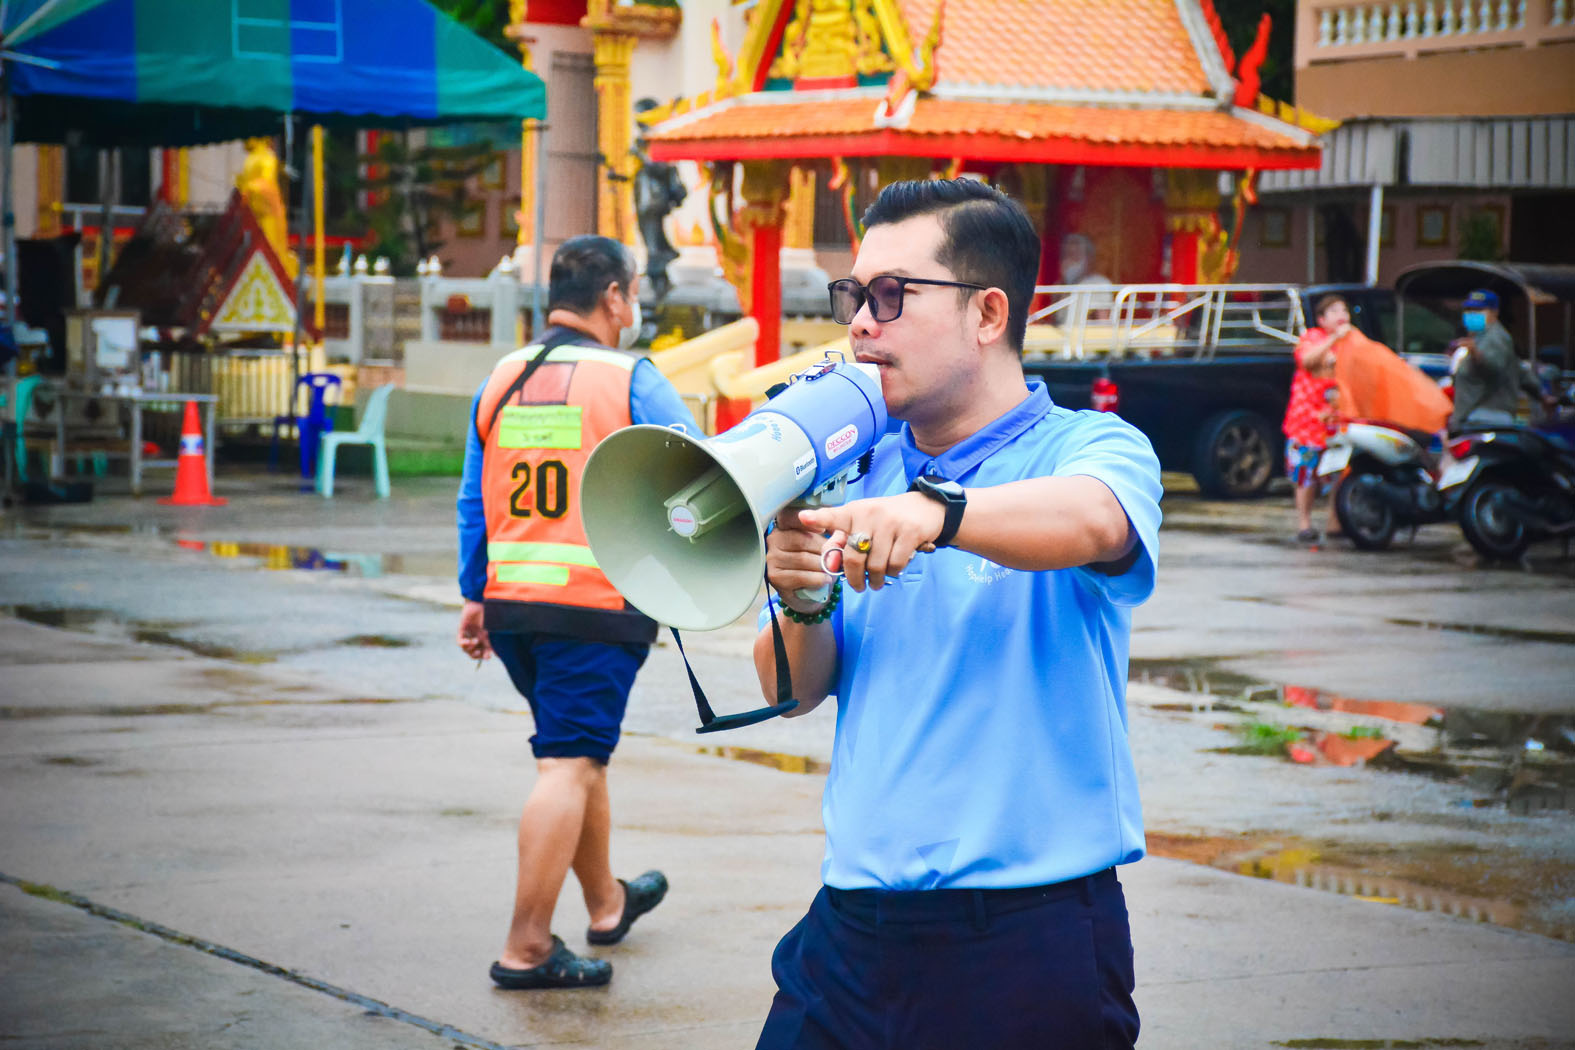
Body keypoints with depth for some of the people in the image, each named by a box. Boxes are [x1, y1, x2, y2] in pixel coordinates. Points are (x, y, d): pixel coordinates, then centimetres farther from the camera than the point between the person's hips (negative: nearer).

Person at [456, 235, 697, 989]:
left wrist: (474, 598, 21)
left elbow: (473, 503, 15)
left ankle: (607, 902, 38)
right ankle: (526, 948, -10)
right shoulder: (631, 382, -7)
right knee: (568, 765, -6)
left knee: (579, 750, 22)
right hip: (599, 605, -6)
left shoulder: (500, 380, 10)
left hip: (511, 606, 7)